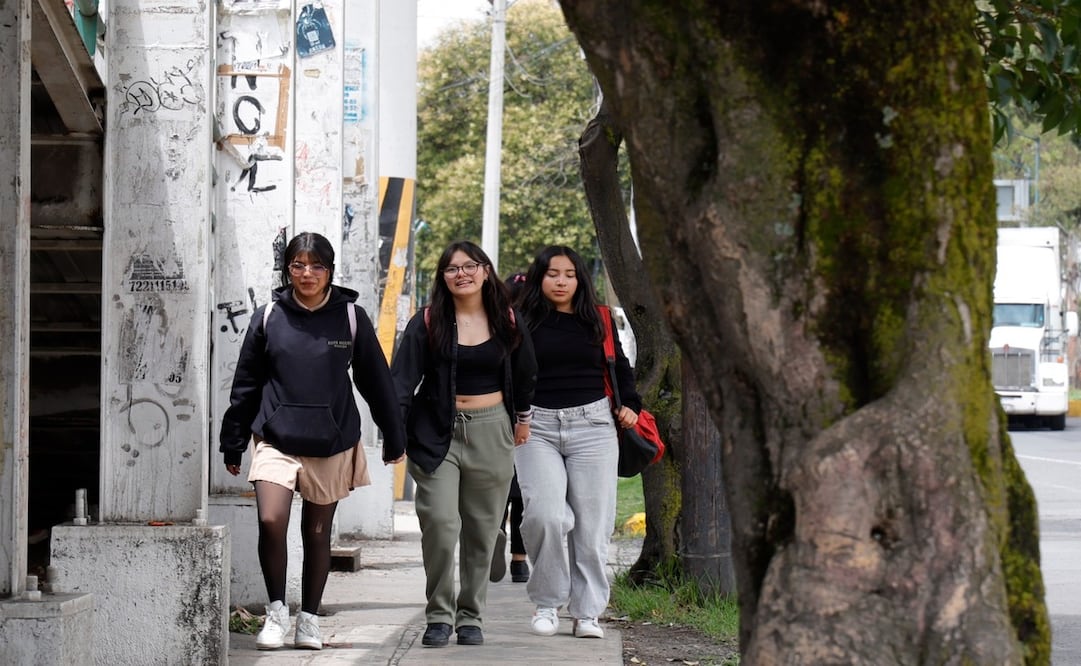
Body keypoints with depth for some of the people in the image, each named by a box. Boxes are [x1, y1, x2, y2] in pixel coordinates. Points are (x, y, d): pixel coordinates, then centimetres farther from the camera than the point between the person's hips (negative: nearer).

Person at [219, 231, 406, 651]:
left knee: (317, 533, 9)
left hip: (333, 444, 1)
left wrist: (394, 438, 14)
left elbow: (376, 382, 9)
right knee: (270, 522, -16)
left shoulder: (351, 317, 1)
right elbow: (246, 384, 8)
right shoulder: (268, 317, 1)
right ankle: (276, 610, 2)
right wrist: (233, 443, 10)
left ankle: (309, 618, 23)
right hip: (276, 439, -1)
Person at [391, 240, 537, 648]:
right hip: (438, 431, -2)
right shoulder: (427, 324, -3)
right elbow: (402, 379, -10)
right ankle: (438, 615, -1)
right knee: (440, 523, -14)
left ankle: (470, 617, 18)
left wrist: (522, 417, 28)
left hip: (492, 432, 2)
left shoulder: (508, 322, 5)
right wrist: (396, 433, -22)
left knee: (482, 529, 7)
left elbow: (524, 373, 21)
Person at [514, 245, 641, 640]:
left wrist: (630, 404, 10)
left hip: (592, 425, 2)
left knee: (592, 525, 0)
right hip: (537, 427, -2)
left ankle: (587, 612, 8)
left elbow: (619, 366, 22)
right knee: (545, 515, -18)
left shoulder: (597, 321, 11)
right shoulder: (524, 321, 3)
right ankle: (547, 602, 1)